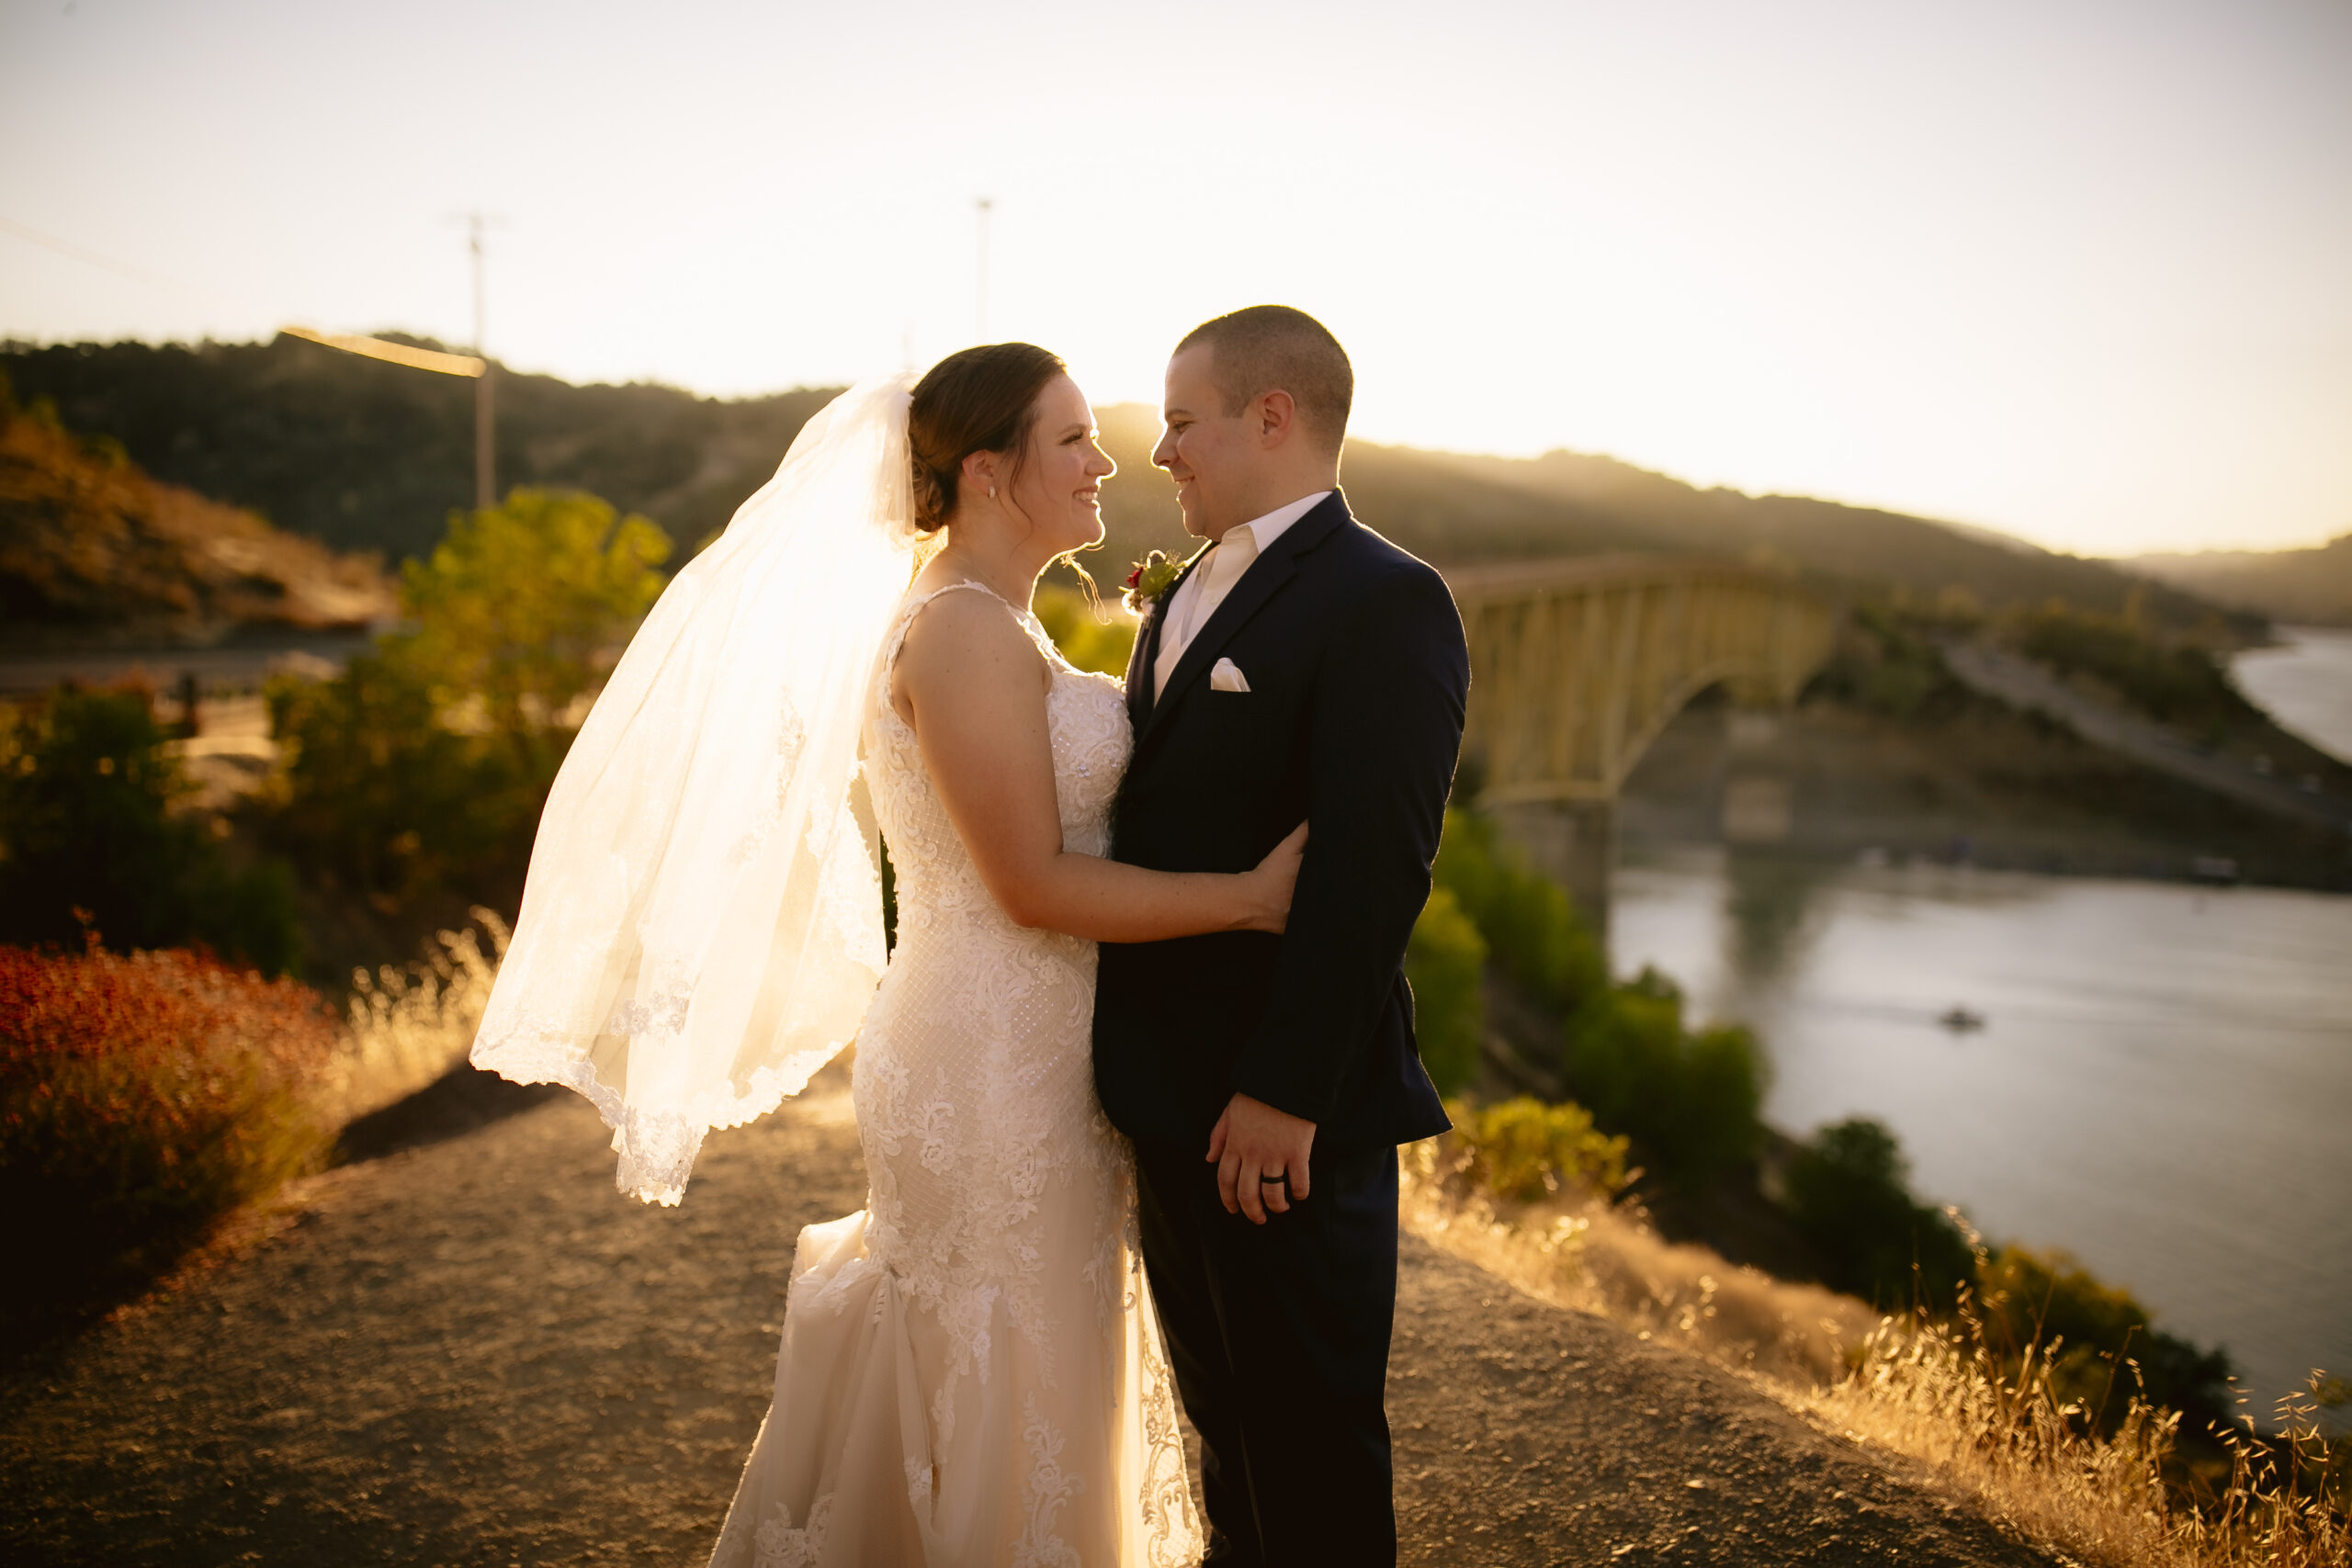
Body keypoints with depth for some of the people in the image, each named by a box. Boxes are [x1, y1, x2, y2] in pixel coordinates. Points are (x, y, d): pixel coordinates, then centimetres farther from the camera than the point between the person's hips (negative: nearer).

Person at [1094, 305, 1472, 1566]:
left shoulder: (1385, 602, -15)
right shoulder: (1184, 604, 14)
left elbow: (1371, 874, -22)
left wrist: (1285, 1094, -23)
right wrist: (1127, 1059, 11)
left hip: (1289, 1120, -9)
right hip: (1173, 1096, 9)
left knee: (1312, 1439, 7)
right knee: (1225, 1416, 23)